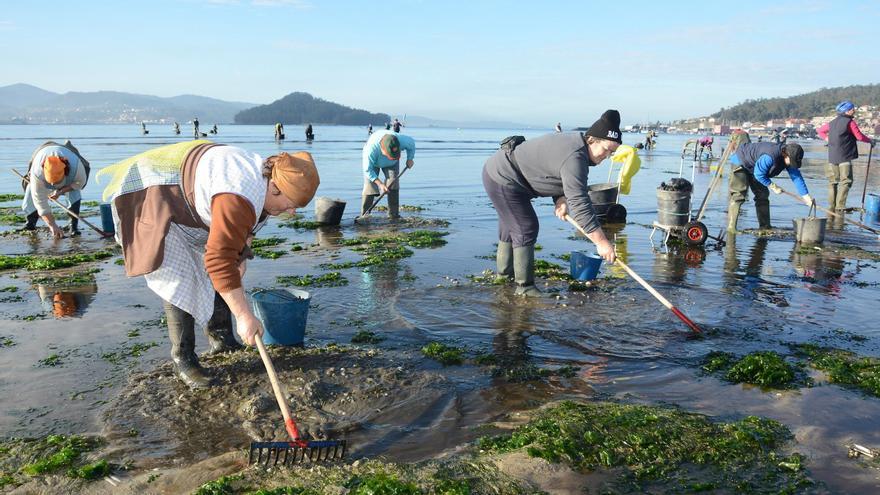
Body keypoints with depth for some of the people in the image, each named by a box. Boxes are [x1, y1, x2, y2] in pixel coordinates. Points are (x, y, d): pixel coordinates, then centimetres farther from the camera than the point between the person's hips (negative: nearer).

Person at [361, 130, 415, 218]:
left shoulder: (402, 140, -37)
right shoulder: (371, 149, -44)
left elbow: (412, 143, -11)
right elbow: (368, 170, -32)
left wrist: (410, 159, -8)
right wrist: (380, 184, -36)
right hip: (373, 162, -2)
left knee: (393, 182, -14)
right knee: (370, 186, -14)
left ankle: (394, 215, -9)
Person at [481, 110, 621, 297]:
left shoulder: (575, 142, 4)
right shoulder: (574, 157, -28)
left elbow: (562, 180, 15)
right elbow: (579, 203, -33)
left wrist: (561, 199, -7)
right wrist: (601, 242, -32)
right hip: (503, 180, -11)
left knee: (511, 225, 22)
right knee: (526, 229, -8)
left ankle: (505, 274, 38)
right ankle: (525, 286, 0)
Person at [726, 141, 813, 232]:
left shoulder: (789, 159, -10)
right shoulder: (770, 157, -38)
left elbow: (797, 177, -7)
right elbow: (759, 174, -29)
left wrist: (806, 197, -10)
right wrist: (773, 187, -18)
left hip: (754, 169, 9)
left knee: (763, 194, 6)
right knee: (739, 194, -18)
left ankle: (765, 227, 11)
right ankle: (731, 228, -22)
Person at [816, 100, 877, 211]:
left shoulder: (832, 123, 14)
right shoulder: (850, 122, -7)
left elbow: (819, 130, 25)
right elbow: (860, 137, -6)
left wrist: (828, 139, 21)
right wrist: (871, 140, 10)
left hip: (832, 157, 7)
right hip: (844, 157, -7)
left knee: (833, 182, 11)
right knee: (846, 181, -5)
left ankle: (832, 206, 13)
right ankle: (840, 206, -11)